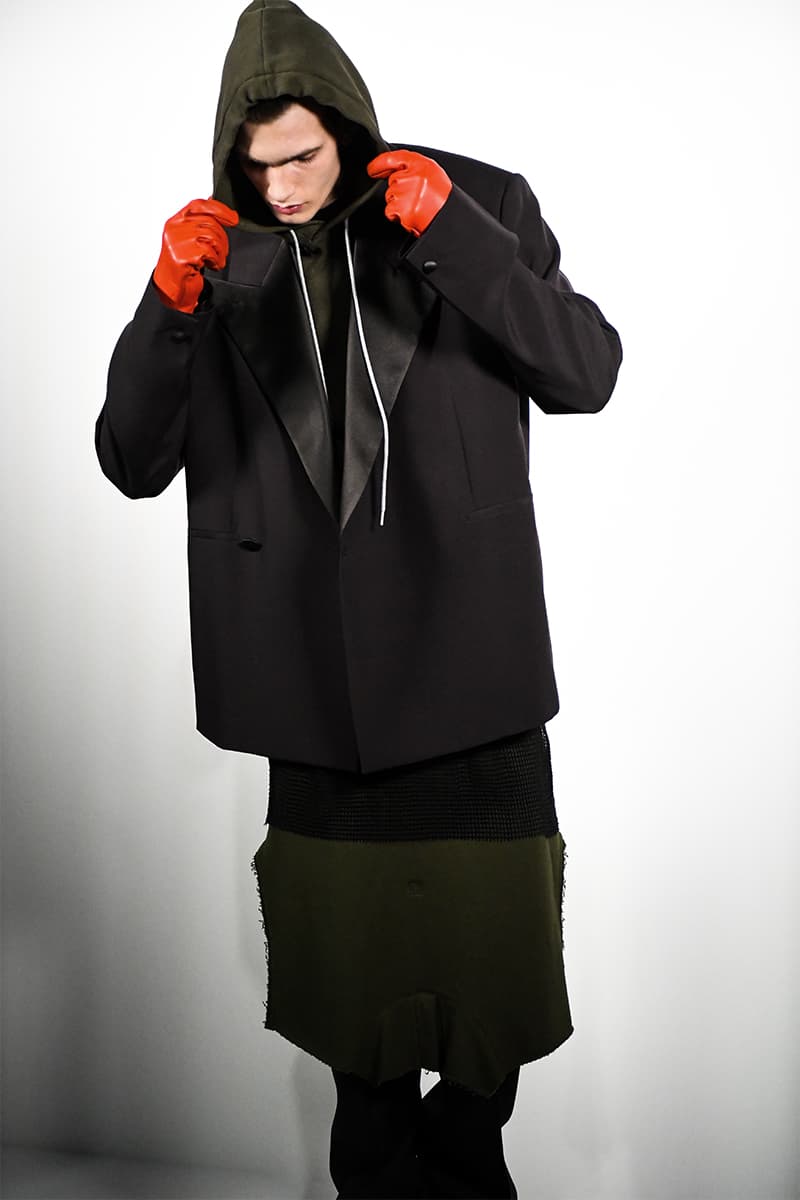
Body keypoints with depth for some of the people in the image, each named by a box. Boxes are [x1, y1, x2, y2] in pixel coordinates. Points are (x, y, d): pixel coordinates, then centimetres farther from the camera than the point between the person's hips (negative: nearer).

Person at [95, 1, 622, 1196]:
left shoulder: (478, 203, 1)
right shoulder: (220, 256, 4)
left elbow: (587, 374, -7)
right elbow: (132, 462, 1)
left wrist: (451, 236, -17)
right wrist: (169, 304, -16)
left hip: (470, 667, -1)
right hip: (315, 680, 1)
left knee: (495, 923, 7)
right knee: (345, 931, 11)